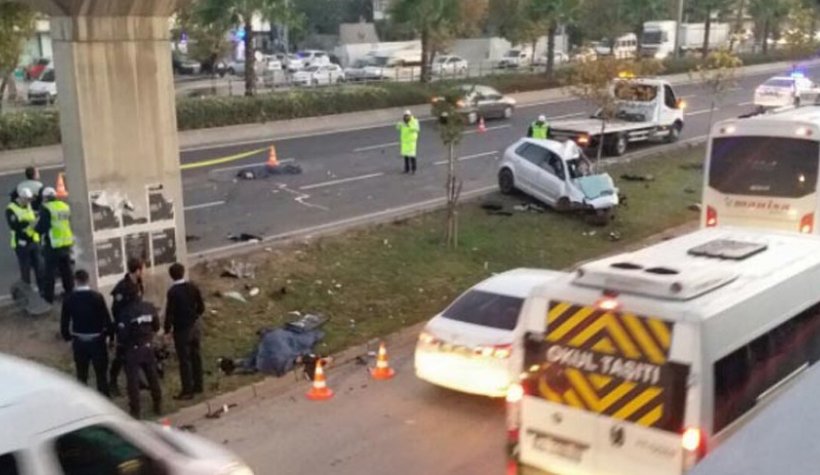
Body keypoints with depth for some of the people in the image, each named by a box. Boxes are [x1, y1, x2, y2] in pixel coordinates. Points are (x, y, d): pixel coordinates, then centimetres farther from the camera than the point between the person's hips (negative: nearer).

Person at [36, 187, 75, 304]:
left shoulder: (46, 209, -13)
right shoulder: (65, 206, 8)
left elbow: (41, 227, -12)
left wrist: (36, 228, 8)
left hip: (53, 245, -6)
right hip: (67, 243, 6)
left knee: (50, 271, 3)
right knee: (66, 270, 16)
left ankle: (48, 296, 7)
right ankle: (70, 293, 22)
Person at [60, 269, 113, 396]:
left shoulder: (69, 298, -8)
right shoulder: (97, 296, -15)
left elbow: (64, 321, -1)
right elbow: (106, 318, -12)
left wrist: (67, 336, 15)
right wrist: (110, 333, 4)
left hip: (79, 341, 2)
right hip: (97, 340, -2)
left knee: (81, 375, 16)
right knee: (101, 373, 8)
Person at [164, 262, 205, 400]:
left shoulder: (173, 291, -19)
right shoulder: (193, 287, -2)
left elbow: (169, 312, -17)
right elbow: (201, 307, 4)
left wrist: (167, 329, -4)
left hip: (182, 329, -6)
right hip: (195, 326, 6)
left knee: (184, 360, 1)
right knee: (196, 356, 16)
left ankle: (187, 391, 6)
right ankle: (197, 386, 26)